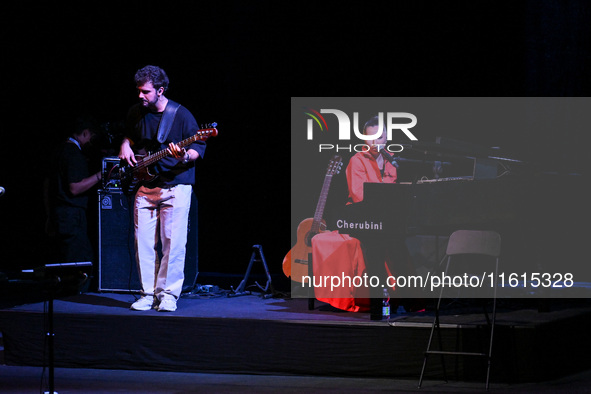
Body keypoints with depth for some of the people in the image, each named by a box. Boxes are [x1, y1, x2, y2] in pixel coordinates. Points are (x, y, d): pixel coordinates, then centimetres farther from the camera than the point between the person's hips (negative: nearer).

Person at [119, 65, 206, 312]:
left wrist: (185, 157, -25)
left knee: (173, 242, -6)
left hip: (176, 185, -5)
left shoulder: (181, 115, -9)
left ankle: (168, 294, 2)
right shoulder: (136, 113, 6)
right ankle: (148, 293, 10)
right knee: (144, 241, 2)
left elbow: (199, 148, -5)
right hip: (145, 187, 5)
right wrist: (126, 146, 6)